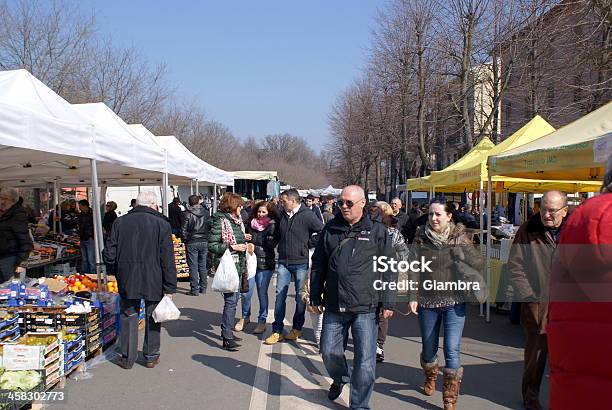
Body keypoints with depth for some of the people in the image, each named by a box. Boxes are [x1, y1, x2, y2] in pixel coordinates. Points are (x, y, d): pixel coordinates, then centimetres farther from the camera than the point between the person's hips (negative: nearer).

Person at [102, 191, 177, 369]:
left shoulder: (120, 222, 0)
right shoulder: (162, 224, -7)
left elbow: (109, 255, 1)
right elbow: (168, 260, -10)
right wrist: (169, 288, -5)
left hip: (127, 280, 2)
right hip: (154, 281, -1)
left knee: (128, 316, 13)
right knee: (152, 317, 13)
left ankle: (127, 358, 19)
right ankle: (151, 356, 22)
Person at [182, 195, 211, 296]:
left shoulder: (187, 214, -9)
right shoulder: (206, 212, 2)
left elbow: (183, 230, -8)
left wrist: (186, 239, 6)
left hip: (192, 243, -4)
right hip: (204, 242, 4)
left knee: (193, 267, 0)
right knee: (203, 266, 13)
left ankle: (195, 290, 1)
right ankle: (203, 288, 19)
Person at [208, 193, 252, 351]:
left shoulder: (236, 221, 11)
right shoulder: (220, 221, -14)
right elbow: (212, 246, -17)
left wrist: (244, 242, 9)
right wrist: (232, 247, -20)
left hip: (238, 265, 9)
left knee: (233, 299, 16)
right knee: (231, 300, -9)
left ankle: (227, 330, 28)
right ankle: (227, 338, -2)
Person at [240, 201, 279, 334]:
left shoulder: (272, 226, -3)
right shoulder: (251, 224, 9)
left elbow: (270, 243, -15)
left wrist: (253, 238, -11)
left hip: (265, 263, -3)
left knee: (262, 293, 6)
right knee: (245, 292, 2)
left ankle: (262, 321, 20)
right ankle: (245, 317, 25)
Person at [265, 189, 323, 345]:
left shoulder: (307, 215, -10)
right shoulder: (282, 215, 8)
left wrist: (308, 244, -9)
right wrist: (281, 247, 10)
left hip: (301, 262, -5)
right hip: (284, 262, 5)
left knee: (300, 297, 7)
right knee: (280, 295, 3)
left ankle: (297, 329, 22)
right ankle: (277, 331, 9)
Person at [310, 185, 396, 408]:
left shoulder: (377, 231, -1)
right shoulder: (330, 229, 7)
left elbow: (388, 270, 0)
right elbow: (318, 266, 12)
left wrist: (388, 302, -4)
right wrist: (316, 297, 10)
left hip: (366, 308, -3)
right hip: (334, 306, 3)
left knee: (365, 359, 2)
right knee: (329, 351, 14)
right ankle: (339, 379, 45)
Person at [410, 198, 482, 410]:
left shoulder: (460, 239, -6)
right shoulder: (421, 239, -4)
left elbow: (477, 265, 0)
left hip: (454, 302, -1)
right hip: (427, 302, 2)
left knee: (452, 351, -5)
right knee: (429, 348, 17)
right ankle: (430, 378, 48)